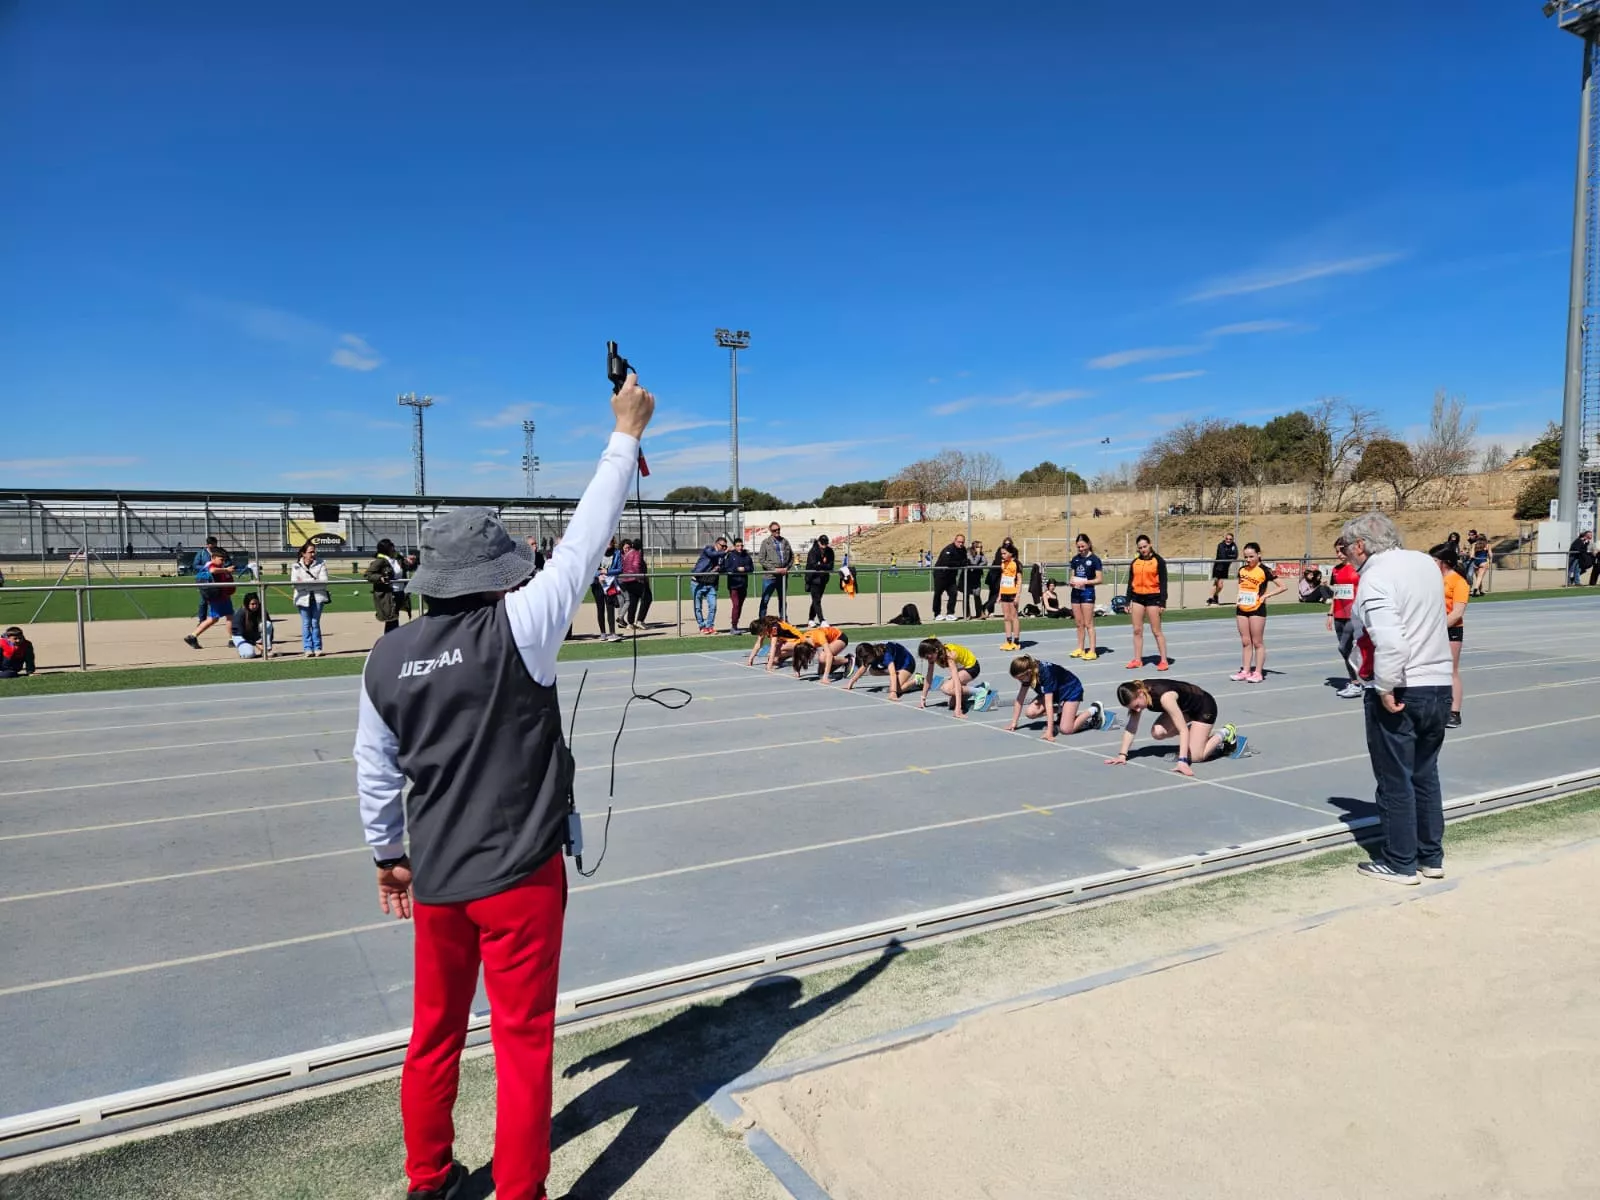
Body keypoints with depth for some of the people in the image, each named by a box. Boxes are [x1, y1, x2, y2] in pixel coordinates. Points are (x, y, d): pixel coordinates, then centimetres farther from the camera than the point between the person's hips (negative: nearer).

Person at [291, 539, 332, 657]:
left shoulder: (321, 564, 4)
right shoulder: (296, 566, 4)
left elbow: (324, 580, -6)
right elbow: (294, 582, -4)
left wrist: (305, 581, -13)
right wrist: (314, 581, -17)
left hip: (318, 596, 0)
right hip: (303, 597, 0)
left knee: (316, 623, 4)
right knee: (306, 624, 0)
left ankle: (317, 648, 8)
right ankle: (308, 648, 3)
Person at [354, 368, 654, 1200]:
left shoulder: (388, 658, -2)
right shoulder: (515, 629, -17)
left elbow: (375, 770, 7)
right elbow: (582, 544, -13)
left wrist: (387, 854, 21)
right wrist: (626, 434, -5)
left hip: (434, 878, 5)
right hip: (517, 875, -5)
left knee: (433, 1034, 21)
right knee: (522, 1042, 10)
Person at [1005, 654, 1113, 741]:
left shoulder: (1045, 673, -38)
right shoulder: (1027, 672, -17)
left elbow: (1048, 703, -41)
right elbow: (1020, 698, -10)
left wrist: (1049, 732, -43)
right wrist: (1013, 723, -11)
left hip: (1071, 690, -7)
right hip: (1056, 692, 7)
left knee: (1066, 729, -17)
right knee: (1031, 713, -14)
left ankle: (1094, 710, 4)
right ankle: (1059, 711, 11)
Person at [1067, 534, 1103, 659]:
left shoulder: (1094, 559, -6)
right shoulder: (1075, 559, 11)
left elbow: (1100, 579, -8)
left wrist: (1085, 582, -18)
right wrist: (1072, 581, -2)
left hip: (1087, 592, -6)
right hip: (1075, 592, 6)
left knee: (1088, 624, -6)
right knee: (1079, 623, 11)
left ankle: (1092, 651, -4)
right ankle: (1080, 649, 19)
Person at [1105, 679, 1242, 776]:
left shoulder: (1164, 697, -39)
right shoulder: (1136, 694, -20)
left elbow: (1183, 730, -38)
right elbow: (1131, 728, -14)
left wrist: (1182, 761, -44)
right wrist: (1122, 755, -21)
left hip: (1204, 706, -7)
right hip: (1185, 707, 7)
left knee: (1195, 756, -14)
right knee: (1157, 733, -14)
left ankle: (1225, 734, 11)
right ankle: (1197, 734, 11)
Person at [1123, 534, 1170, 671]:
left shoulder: (1158, 561, -3)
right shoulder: (1135, 562, 10)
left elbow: (1163, 583, -5)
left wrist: (1162, 603, -10)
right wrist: (1128, 601, 10)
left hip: (1153, 598, -5)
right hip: (1137, 598, 5)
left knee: (1156, 631, -1)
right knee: (1137, 630, 7)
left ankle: (1163, 660, 5)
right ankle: (1137, 659, 14)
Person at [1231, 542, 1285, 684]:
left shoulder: (1264, 570, -8)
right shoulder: (1242, 570, 9)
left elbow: (1283, 587, -9)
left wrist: (1266, 595, -14)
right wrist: (1237, 600, 11)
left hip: (1257, 609, -6)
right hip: (1242, 609, 6)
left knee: (1257, 642, 0)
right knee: (1245, 642, 9)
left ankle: (1258, 672, 5)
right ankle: (1245, 671, 14)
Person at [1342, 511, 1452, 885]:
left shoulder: (1375, 577, -18)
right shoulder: (1426, 563, 7)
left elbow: (1389, 641, -27)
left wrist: (1385, 689, -18)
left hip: (1399, 693, -8)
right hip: (1439, 686, 8)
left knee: (1395, 781, 4)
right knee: (1425, 775, 19)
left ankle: (1399, 863, 14)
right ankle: (1431, 857, 28)